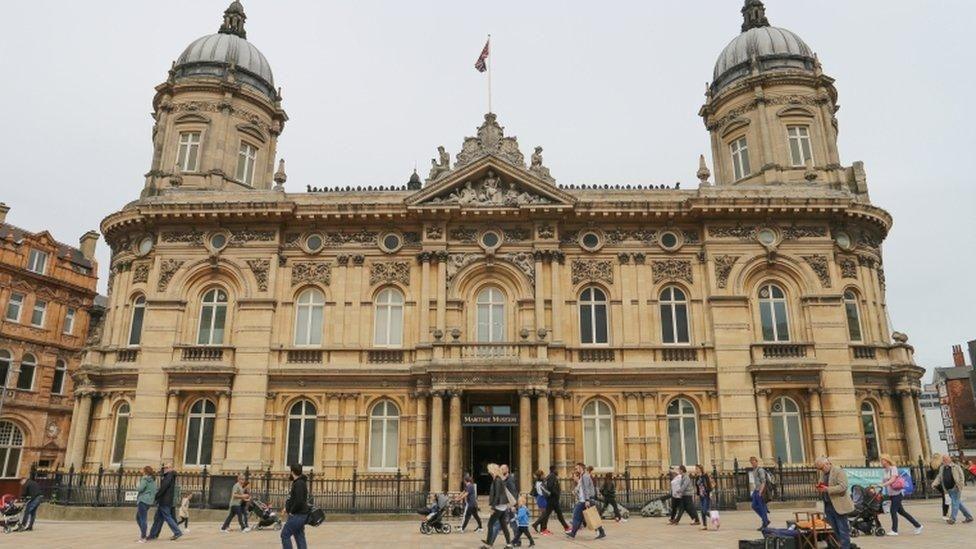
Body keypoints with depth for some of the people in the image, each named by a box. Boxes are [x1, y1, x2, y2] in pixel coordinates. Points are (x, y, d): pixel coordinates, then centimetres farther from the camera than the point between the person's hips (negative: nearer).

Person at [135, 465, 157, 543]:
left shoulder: (145, 479, -10)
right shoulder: (153, 480, 16)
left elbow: (140, 488, -18)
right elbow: (155, 491, 19)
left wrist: (137, 485, 1)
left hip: (143, 501, -9)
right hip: (149, 501, 9)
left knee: (143, 519, -6)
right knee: (138, 518, 20)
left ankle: (143, 538, -5)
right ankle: (143, 533, 19)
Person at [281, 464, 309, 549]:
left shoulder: (299, 484, -18)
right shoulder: (300, 482, 14)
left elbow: (299, 501, -26)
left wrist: (291, 511, -14)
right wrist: (287, 508, 15)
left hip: (297, 515, -10)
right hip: (300, 515, 10)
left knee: (285, 535, -3)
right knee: (299, 536, 10)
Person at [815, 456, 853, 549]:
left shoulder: (839, 471, -9)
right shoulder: (824, 474, 16)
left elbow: (842, 486, -19)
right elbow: (822, 486, 24)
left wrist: (827, 489, -25)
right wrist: (820, 488, 1)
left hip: (839, 506, -7)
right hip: (828, 506, 7)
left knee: (843, 531, 0)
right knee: (835, 531, 12)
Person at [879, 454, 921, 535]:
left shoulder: (893, 468, -12)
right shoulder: (885, 470, 10)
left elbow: (892, 480, -24)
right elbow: (884, 481, 12)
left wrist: (883, 485, -35)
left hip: (897, 493, -8)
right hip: (891, 494, 8)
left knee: (893, 511, -8)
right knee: (901, 511, 11)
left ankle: (894, 530, 0)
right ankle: (917, 525, 22)